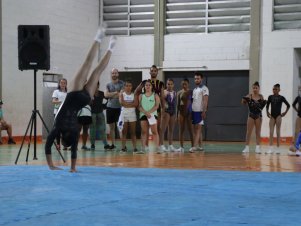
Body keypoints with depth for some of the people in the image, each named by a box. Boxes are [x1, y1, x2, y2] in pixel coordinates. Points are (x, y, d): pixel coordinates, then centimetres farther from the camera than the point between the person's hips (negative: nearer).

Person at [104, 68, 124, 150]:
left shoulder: (121, 83, 2)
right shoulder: (108, 85, 11)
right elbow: (106, 95, -4)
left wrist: (111, 94, -11)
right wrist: (116, 93, -10)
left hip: (119, 107, -3)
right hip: (110, 107, 4)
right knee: (111, 127, 7)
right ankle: (113, 144, 15)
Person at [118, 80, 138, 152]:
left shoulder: (134, 94, 6)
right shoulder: (122, 94, 4)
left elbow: (136, 104, -8)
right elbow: (122, 103, -13)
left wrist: (126, 103, -12)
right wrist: (131, 103, -10)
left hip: (132, 114, 1)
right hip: (124, 114, -1)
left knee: (133, 132, 1)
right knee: (124, 131, 2)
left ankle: (134, 147, 0)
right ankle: (123, 147, 5)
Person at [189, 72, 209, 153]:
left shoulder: (204, 89, -6)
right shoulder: (194, 89, 18)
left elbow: (205, 101, -12)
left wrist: (204, 111, -20)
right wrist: (190, 110, 14)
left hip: (200, 111, -8)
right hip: (194, 111, 8)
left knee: (198, 128, -12)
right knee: (195, 129, 10)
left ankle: (194, 146, -18)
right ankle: (200, 146, 17)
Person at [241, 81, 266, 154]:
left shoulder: (261, 97, 1)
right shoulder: (250, 96, -4)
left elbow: (262, 106, 9)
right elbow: (243, 103, -8)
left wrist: (264, 103, -11)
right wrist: (244, 100, -28)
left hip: (258, 115, 1)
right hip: (251, 115, -1)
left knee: (258, 132, 6)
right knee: (248, 132, 1)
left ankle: (258, 147, 10)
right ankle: (247, 147, 4)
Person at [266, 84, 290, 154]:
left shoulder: (281, 98, -3)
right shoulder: (270, 97, 5)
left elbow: (288, 105, 3)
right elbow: (267, 105, 16)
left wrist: (285, 112, -2)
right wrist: (267, 112, 5)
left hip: (278, 116, -3)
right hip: (272, 116, 3)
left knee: (278, 132, 0)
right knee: (271, 132, -2)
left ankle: (278, 148, 5)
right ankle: (271, 148, -3)